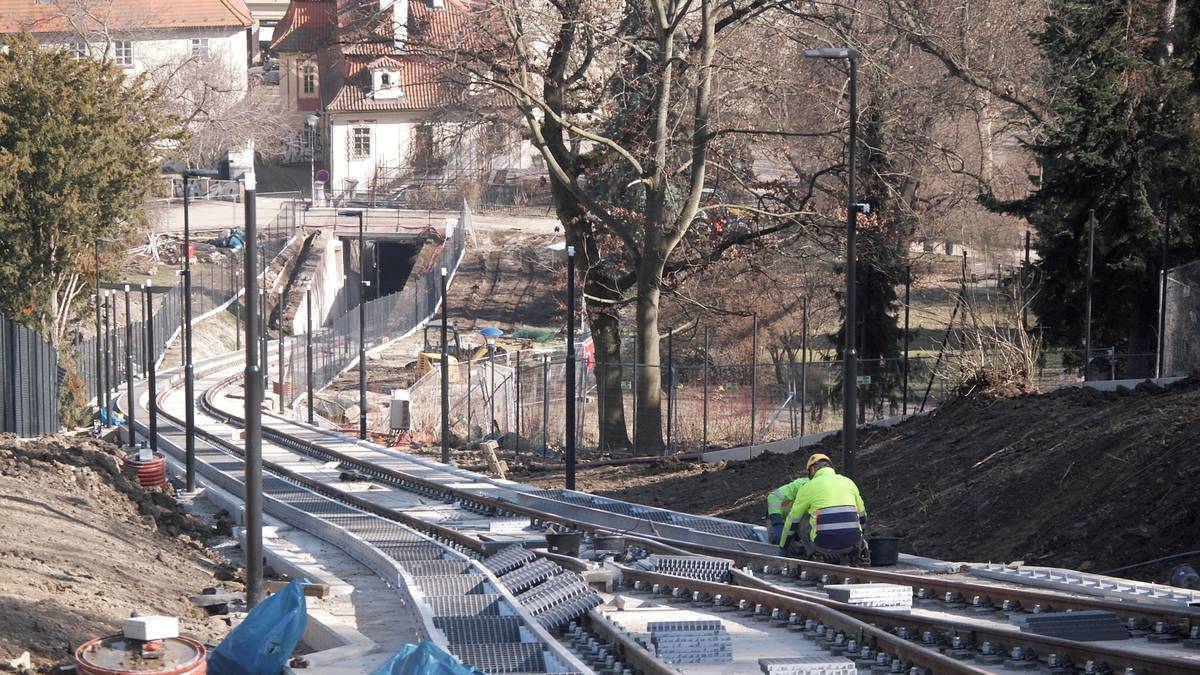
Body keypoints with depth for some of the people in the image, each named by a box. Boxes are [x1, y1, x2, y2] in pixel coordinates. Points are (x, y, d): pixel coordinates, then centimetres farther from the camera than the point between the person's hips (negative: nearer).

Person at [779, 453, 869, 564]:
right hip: (852, 543, 4)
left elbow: (792, 521, 17)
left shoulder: (808, 487, 7)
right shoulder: (849, 482, 16)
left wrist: (783, 547, 31)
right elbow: (862, 517, 26)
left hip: (825, 543, -4)